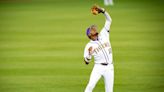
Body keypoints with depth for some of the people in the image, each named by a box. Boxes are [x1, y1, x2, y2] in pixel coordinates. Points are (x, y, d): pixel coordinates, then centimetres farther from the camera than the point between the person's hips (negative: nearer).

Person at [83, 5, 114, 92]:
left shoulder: (104, 35, 10)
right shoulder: (89, 46, 2)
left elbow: (109, 20, 8)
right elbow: (87, 61, -3)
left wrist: (102, 10, -4)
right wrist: (89, 53, -22)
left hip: (109, 68, 2)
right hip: (98, 67, -2)